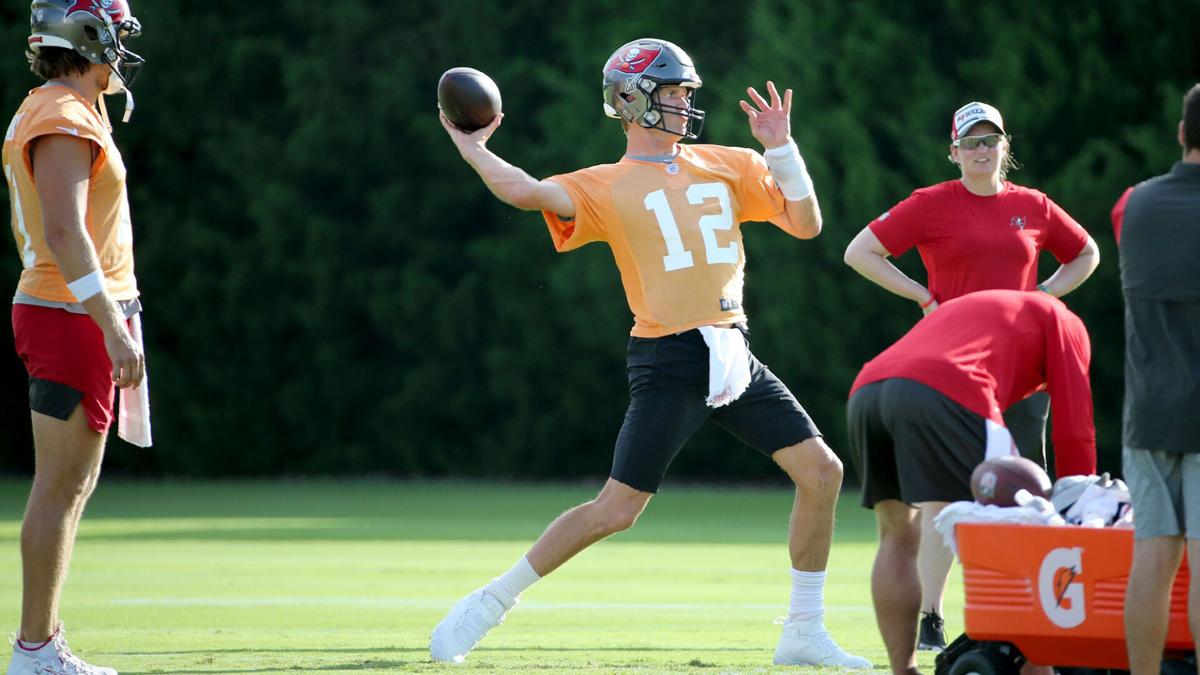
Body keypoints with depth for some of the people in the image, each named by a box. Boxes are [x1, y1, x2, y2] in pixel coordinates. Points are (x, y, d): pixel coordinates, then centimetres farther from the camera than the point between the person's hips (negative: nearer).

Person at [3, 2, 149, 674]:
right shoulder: (66, 121, -15)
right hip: (75, 318, -10)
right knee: (61, 487, -8)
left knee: (74, 485, 12)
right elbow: (64, 233, -24)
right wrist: (113, 328, -28)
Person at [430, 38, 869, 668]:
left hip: (732, 354, 5)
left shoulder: (729, 166, 14)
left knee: (821, 471, -1)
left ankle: (803, 633, 11)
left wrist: (780, 148, 0)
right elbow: (526, 192, -18)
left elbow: (806, 224, 10)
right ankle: (488, 604, 5)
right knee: (615, 510, -10)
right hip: (667, 363, -5)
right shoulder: (607, 186, -1)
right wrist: (469, 145, -6)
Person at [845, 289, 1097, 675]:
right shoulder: (1062, 324, 25)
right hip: (941, 396, -7)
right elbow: (1074, 433, 16)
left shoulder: (960, 308, 44)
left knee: (898, 536, 20)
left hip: (865, 389, 7)